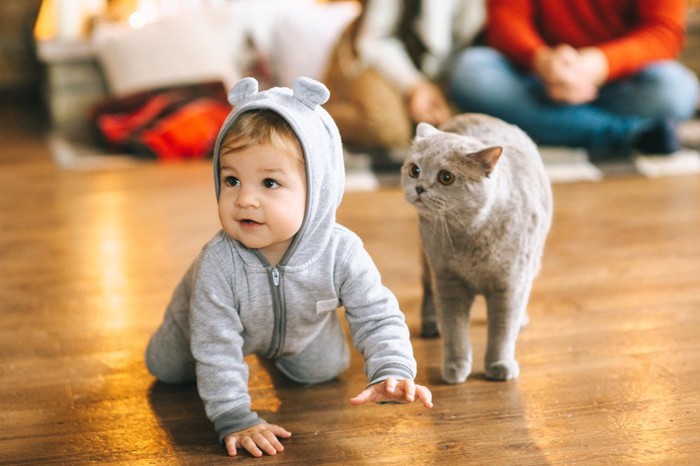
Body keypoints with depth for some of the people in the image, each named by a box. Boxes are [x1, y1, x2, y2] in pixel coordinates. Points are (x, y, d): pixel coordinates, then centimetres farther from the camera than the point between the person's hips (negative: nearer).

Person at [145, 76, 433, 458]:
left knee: (324, 369, 23)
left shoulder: (342, 252, -41)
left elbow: (378, 319, -34)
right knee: (166, 368, 19)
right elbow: (215, 349, -39)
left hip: (301, 331, 1)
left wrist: (392, 374, -52)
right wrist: (234, 419, -42)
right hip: (209, 321, -1)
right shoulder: (219, 262, -46)